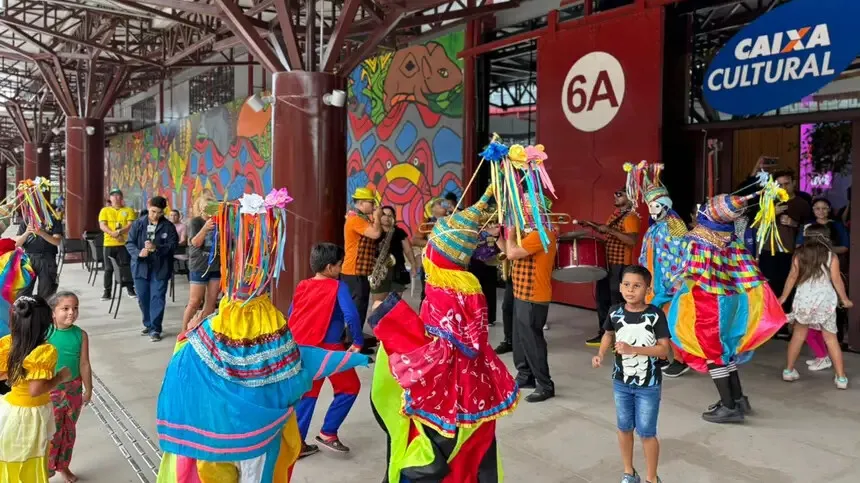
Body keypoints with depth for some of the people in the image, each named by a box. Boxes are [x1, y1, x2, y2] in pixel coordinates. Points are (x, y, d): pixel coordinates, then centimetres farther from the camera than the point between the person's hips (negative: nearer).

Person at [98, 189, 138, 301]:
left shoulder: (128, 210, 7)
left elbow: (131, 225, -5)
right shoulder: (105, 210, 8)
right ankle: (107, 291, 12)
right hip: (109, 243, 1)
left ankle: (131, 290, 11)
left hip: (124, 243, -1)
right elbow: (102, 225, -3)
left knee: (126, 267, 1)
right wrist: (113, 234, -20)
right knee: (108, 269, 5)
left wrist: (120, 231, -23)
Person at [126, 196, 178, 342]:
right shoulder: (138, 224, 3)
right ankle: (148, 325, 29)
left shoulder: (168, 226, -1)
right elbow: (129, 243, 0)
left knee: (157, 298, -4)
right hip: (141, 267, 3)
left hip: (160, 268, -2)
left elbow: (173, 245, -7)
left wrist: (156, 248, -23)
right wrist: (138, 253, -20)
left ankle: (155, 329, 2)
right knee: (143, 298, 11)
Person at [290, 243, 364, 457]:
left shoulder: (302, 286, 7)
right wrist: (358, 342, -11)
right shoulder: (338, 287, -10)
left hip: (302, 348, 6)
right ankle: (328, 433, 12)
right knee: (349, 388, 13)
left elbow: (291, 317, 12)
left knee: (308, 393, 19)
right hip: (328, 348, -6)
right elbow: (351, 315, -22)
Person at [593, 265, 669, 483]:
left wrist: (633, 349, -27)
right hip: (621, 381, 4)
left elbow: (664, 349, -17)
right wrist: (600, 354, -7)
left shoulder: (655, 315, -18)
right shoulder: (615, 312, -8)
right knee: (624, 427, 18)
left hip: (648, 385, -4)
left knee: (646, 432, 7)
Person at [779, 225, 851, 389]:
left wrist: (783, 297, 11)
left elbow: (792, 276, 2)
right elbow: (836, 280, -1)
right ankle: (841, 378, 7)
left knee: (798, 334, 15)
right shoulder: (831, 256, 1)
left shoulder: (799, 254, 3)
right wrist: (844, 299, 13)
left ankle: (789, 371, 21)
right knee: (831, 338, 7)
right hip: (825, 299, -1)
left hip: (804, 298, 1)